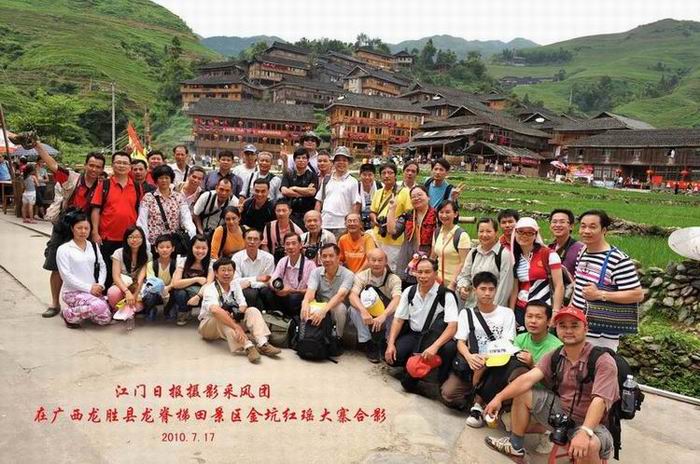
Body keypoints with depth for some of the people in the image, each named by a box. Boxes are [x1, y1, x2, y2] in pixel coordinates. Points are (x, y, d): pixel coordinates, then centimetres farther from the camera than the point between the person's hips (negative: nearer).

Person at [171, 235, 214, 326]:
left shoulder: (211, 263, -8)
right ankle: (183, 314, -3)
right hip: (183, 295, 0)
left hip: (202, 295, 0)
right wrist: (196, 279, -28)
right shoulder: (183, 260, -8)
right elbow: (175, 283, -20)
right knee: (180, 293, -35)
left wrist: (198, 296, -38)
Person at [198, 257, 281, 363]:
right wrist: (237, 327, -49)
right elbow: (215, 310, -41)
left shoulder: (235, 285, -2)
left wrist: (237, 313, -34)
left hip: (232, 322, 5)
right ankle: (248, 347, -51)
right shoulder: (210, 288, -21)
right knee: (222, 318, -36)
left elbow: (243, 305, -10)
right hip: (209, 325, -5)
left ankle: (263, 344, -36)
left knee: (252, 311, -16)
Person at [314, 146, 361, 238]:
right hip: (324, 224, 4)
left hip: (342, 225, -4)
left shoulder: (352, 182, 3)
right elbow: (319, 201, 16)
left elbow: (356, 204, -1)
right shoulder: (327, 180, 15)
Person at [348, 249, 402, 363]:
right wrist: (363, 311, -46)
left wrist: (383, 316, -48)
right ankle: (367, 344, -17)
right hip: (366, 319, 1)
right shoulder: (361, 276, -9)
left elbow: (397, 299, -30)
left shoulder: (394, 278, -12)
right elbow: (352, 295, -26)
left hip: (386, 315, -1)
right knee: (354, 309, -28)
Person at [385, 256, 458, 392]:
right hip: (412, 335, 3)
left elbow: (452, 326, -21)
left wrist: (434, 346, -35)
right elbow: (398, 319, 5)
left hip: (435, 337, -3)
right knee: (391, 356, -21)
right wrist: (391, 344, -9)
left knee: (450, 348, -35)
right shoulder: (409, 292, 2)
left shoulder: (446, 295, -12)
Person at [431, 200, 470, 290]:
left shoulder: (461, 235, -11)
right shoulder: (437, 232, 8)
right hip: (439, 280, 5)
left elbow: (463, 263, -13)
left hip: (455, 283, -5)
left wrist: (452, 284, -18)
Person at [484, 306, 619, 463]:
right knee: (521, 394, -2)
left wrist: (584, 432, -46)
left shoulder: (603, 361, -19)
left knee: (588, 446, -39)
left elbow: (599, 401, -31)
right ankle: (515, 445, 14)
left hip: (591, 423, -6)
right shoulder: (554, 356, -2)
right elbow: (529, 378, -13)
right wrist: (499, 397, -25)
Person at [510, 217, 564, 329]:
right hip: (520, 311, 4)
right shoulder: (515, 258, 9)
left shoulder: (549, 255, -6)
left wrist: (555, 312, -14)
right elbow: (515, 288, 10)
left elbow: (559, 286, -8)